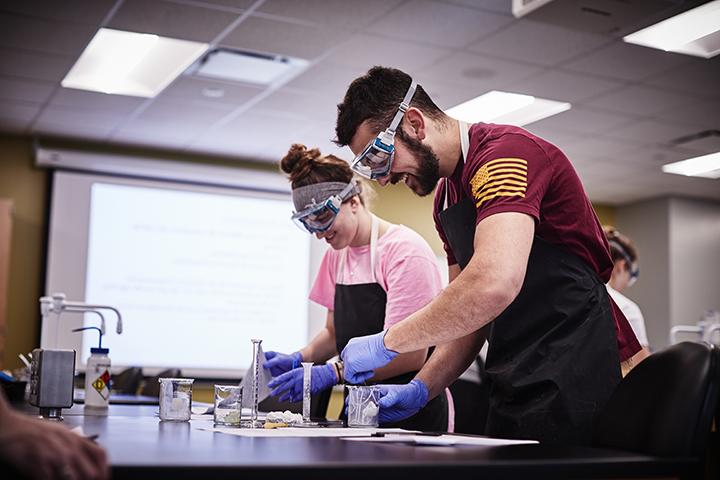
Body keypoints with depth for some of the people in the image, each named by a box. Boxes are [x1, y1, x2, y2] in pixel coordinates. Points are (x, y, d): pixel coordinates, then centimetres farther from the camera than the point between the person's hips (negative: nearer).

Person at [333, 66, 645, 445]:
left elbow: (496, 282, -32)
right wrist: (421, 388, 4)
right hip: (514, 387, 9)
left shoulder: (505, 151, -16)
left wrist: (388, 342, -22)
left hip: (571, 379, -9)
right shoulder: (446, 199, 15)